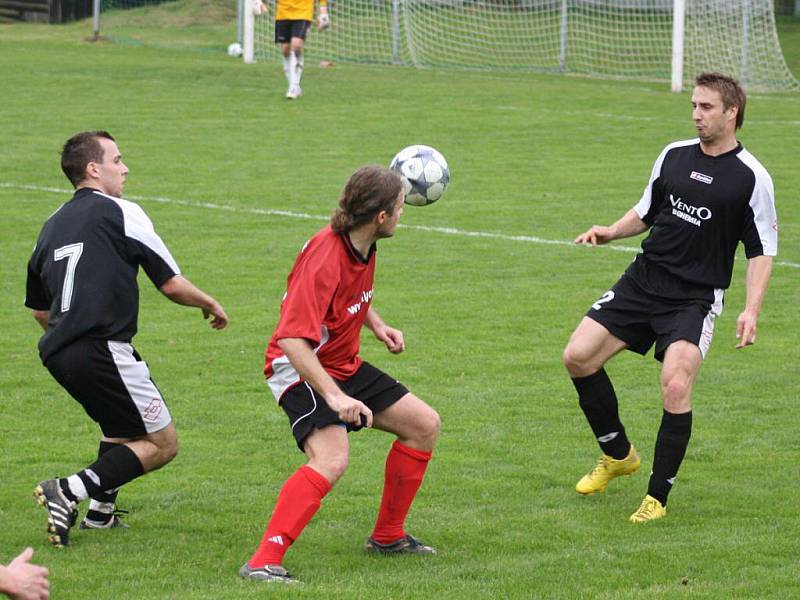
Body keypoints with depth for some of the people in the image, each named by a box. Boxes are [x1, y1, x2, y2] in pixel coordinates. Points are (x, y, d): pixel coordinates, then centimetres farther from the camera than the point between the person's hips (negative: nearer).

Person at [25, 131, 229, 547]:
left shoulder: (52, 227, 17)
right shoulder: (120, 213, -4)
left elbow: (39, 309, 23)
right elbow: (172, 285, -2)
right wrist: (211, 305, 16)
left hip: (57, 354, 8)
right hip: (103, 351, -8)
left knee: (122, 428, 31)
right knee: (162, 445, 0)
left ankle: (100, 512, 20)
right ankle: (70, 491, -14)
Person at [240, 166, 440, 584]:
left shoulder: (364, 245, 0)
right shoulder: (324, 257, -30)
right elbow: (292, 340, -36)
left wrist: (376, 324, 9)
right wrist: (333, 396, -41)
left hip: (344, 366, 10)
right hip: (302, 371, -10)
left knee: (424, 424, 14)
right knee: (331, 459, -32)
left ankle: (387, 536, 26)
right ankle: (263, 562, -34)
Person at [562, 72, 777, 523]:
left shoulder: (752, 178, -6)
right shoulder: (674, 155, 7)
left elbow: (761, 252, -3)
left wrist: (752, 310, -15)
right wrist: (612, 232, 0)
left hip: (696, 297, -5)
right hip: (643, 280, 5)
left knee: (676, 387, -23)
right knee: (578, 356, -3)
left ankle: (658, 497, -6)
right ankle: (618, 455, 18)